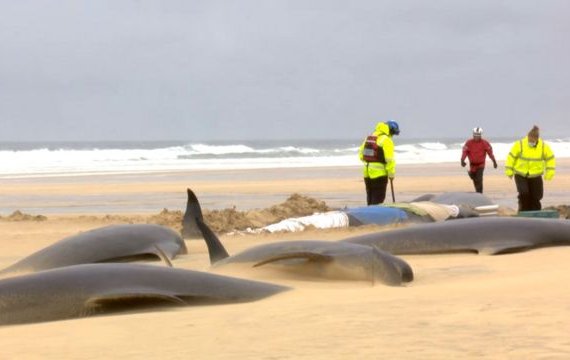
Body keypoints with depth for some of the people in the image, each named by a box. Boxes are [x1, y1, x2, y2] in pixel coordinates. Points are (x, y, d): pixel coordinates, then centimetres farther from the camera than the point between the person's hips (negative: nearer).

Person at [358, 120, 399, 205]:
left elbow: (361, 154, 14)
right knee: (378, 199, -2)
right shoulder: (386, 140, -12)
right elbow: (389, 159, -16)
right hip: (379, 174, -7)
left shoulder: (369, 137, 12)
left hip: (367, 173, 7)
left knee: (370, 198, 17)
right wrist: (391, 173, -6)